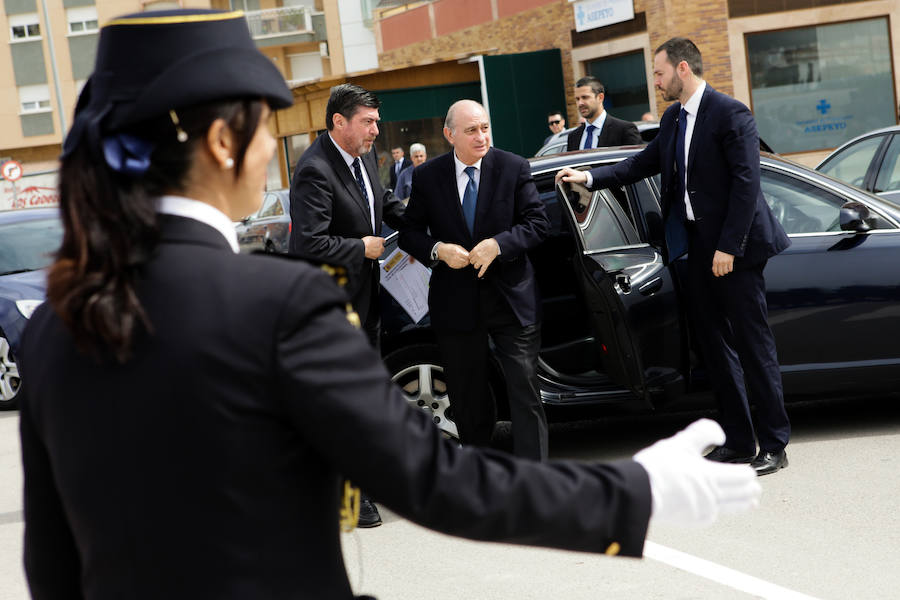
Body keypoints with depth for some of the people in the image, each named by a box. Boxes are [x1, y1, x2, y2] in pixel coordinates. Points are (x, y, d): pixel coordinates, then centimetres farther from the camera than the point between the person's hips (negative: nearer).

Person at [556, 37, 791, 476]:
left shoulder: (730, 113, -13)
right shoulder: (673, 119, 12)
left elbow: (746, 181, -17)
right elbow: (644, 163, 18)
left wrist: (728, 247, -20)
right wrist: (589, 177, 8)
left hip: (734, 248, -8)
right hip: (698, 245, 8)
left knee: (752, 345, -3)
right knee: (714, 345, 11)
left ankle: (774, 446, 5)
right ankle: (738, 441, 20)